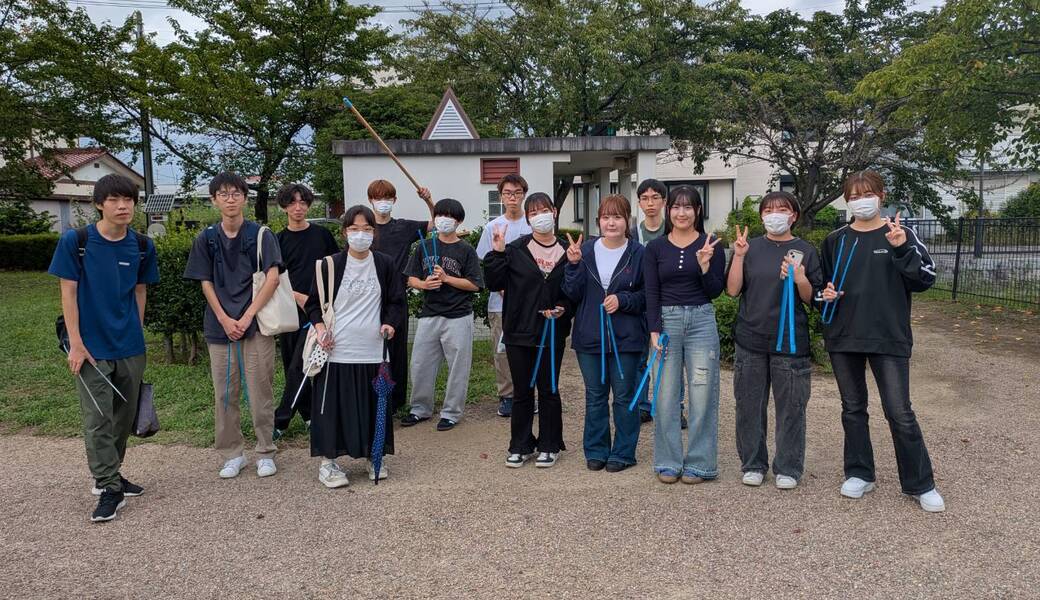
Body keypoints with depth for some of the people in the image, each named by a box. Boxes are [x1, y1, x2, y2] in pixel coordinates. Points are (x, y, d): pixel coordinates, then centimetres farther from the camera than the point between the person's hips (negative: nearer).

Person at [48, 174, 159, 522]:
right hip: (91, 347, -4)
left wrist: (136, 333, 9)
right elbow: (68, 292, -7)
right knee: (98, 419, -2)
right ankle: (109, 489, 8)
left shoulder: (142, 246, 1)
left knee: (125, 416, 14)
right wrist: (76, 343, -11)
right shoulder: (75, 241, -9)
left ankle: (109, 476, 32)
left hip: (130, 348, 4)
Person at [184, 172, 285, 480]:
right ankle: (232, 454, 21)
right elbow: (206, 283, 6)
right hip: (220, 326, 3)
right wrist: (224, 320, -6)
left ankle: (266, 453, 15)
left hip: (256, 324, -2)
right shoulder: (206, 239, 7)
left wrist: (247, 316, -13)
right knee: (224, 394, 7)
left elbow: (272, 278, -8)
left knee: (260, 392, 2)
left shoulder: (260, 234, -1)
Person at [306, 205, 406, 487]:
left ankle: (373, 456, 26)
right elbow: (314, 303, 5)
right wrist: (319, 327, -12)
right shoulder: (331, 265, -1)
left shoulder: (385, 265, 3)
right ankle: (328, 461, 17)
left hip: (372, 350, 2)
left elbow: (397, 302, 9)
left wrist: (390, 324, -9)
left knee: (374, 404, 9)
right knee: (334, 404, 3)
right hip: (336, 349, -2)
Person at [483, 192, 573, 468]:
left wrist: (565, 308, -7)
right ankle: (520, 446, 23)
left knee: (549, 389, 8)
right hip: (519, 332, 0)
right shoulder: (516, 249, -1)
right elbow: (493, 283, -6)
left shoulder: (566, 251, 3)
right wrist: (497, 253, -16)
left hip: (552, 332, 0)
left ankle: (549, 446, 22)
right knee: (522, 391, 10)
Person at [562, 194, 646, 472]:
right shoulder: (585, 251, 2)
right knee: (594, 396, 12)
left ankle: (623, 452, 22)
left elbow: (648, 295, -1)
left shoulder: (639, 254, -4)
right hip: (590, 337, 2)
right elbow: (573, 294, -1)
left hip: (626, 337, -2)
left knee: (624, 396, 8)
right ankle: (596, 451, 26)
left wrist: (622, 300, -15)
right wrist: (573, 265, -14)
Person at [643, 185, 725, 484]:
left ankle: (699, 463, 14)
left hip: (701, 321, -1)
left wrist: (705, 265, -16)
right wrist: (654, 331, -6)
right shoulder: (655, 248, 6)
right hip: (666, 321, 1)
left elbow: (715, 292, 0)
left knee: (702, 394, 1)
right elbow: (651, 293, 3)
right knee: (666, 396, 3)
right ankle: (668, 462, 16)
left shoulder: (710, 246, 3)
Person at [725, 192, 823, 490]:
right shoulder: (751, 247, 5)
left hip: (790, 341, -1)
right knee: (749, 405, 7)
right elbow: (733, 290, -2)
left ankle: (787, 468, 20)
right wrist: (738, 255, -12)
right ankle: (753, 464, 23)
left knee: (790, 407, 4)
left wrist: (800, 279, -17)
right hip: (751, 340, 1)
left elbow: (812, 299, 2)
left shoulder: (806, 251, 3)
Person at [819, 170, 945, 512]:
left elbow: (926, 280, -6)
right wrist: (825, 295, -4)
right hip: (843, 337, 3)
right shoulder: (836, 241, 8)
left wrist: (902, 249, -20)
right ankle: (859, 474, 25)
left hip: (889, 338, -3)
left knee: (900, 413, -2)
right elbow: (821, 285, 18)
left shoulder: (900, 235, -1)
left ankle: (920, 484, 13)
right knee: (853, 408, 12)